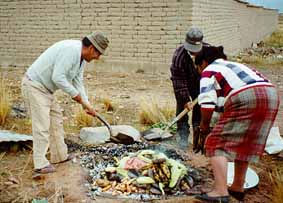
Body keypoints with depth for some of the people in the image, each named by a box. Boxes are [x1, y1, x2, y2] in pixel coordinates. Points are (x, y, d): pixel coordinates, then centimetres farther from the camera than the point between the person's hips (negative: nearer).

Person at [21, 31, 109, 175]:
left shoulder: (81, 57, 7)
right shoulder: (70, 50, -25)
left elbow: (78, 83, 12)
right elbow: (57, 77, -30)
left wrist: (86, 104, 5)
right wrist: (74, 93, -19)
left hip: (45, 88, 10)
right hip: (34, 86, -10)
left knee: (56, 121, 15)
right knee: (42, 125, -9)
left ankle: (59, 155, 26)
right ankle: (40, 164, -2)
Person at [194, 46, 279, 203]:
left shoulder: (209, 71, 13)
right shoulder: (236, 66, 36)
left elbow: (207, 103, -2)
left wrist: (204, 125, 14)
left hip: (245, 99, -8)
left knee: (217, 143, -1)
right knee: (245, 144, 21)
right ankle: (238, 188, 29)